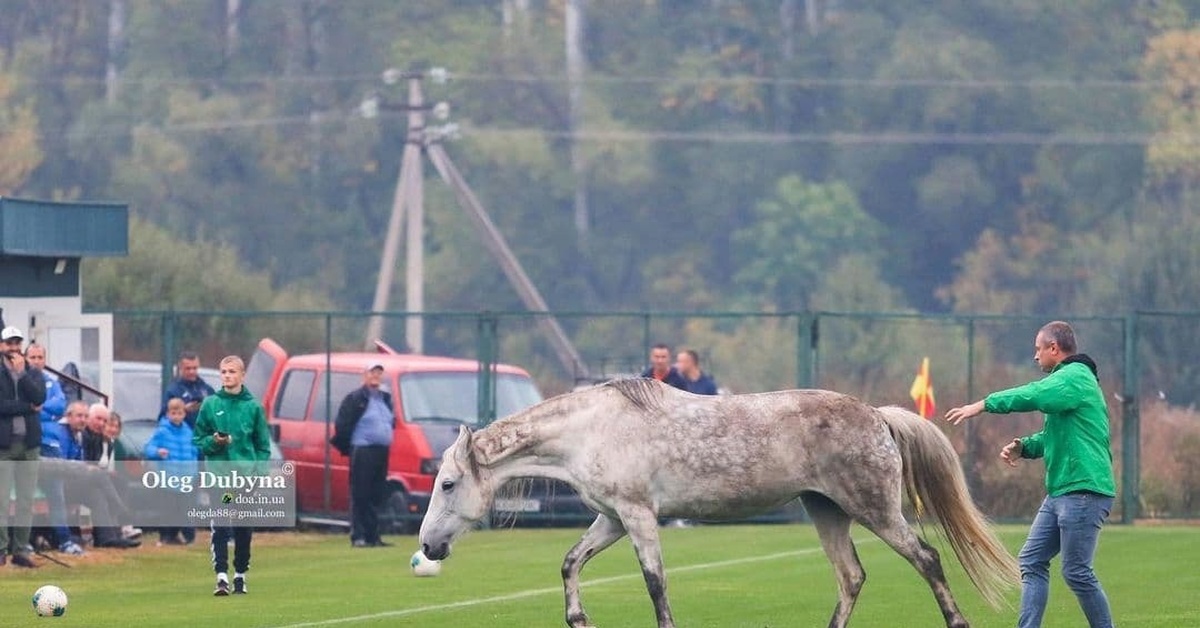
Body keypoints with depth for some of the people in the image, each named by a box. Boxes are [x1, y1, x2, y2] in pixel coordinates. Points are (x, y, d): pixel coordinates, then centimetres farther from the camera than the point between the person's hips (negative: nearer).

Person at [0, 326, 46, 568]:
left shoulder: (33, 374, 14)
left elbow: (39, 397, -5)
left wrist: (21, 373, -8)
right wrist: (28, 407, -7)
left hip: (29, 442, 3)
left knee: (26, 499, 2)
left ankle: (21, 549, 5)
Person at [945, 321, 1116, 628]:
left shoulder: (1076, 378, -12)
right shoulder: (1067, 379, 21)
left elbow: (1033, 396, -27)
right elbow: (1054, 435, 23)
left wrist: (983, 405, -23)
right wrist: (1023, 447, 5)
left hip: (1084, 491, -11)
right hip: (1060, 492, 11)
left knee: (1077, 572, -7)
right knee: (1031, 561, 7)